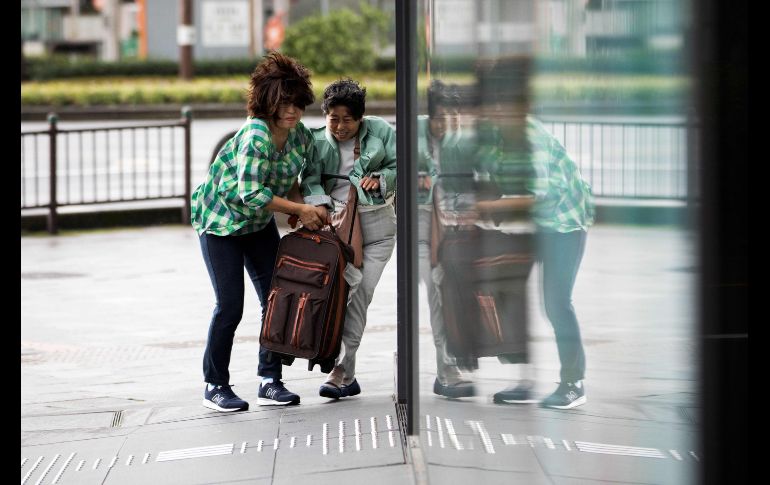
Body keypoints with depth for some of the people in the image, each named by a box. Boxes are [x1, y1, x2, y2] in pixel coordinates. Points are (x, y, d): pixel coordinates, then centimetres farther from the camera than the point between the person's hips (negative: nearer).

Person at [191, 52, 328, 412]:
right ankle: (215, 386, 5)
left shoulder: (301, 135, -7)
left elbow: (297, 177, 12)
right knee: (230, 305, -9)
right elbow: (251, 194, -33)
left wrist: (313, 212, -4)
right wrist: (300, 210, -27)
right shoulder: (255, 136, -30)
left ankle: (270, 382, 9)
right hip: (220, 222, -7)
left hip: (259, 223, 7)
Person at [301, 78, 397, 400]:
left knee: (359, 294, -6)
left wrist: (380, 179, -14)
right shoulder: (317, 141, 2)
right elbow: (310, 180, -11)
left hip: (377, 225, 0)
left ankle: (342, 372, -4)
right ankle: (346, 376, -1)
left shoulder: (380, 131, 3)